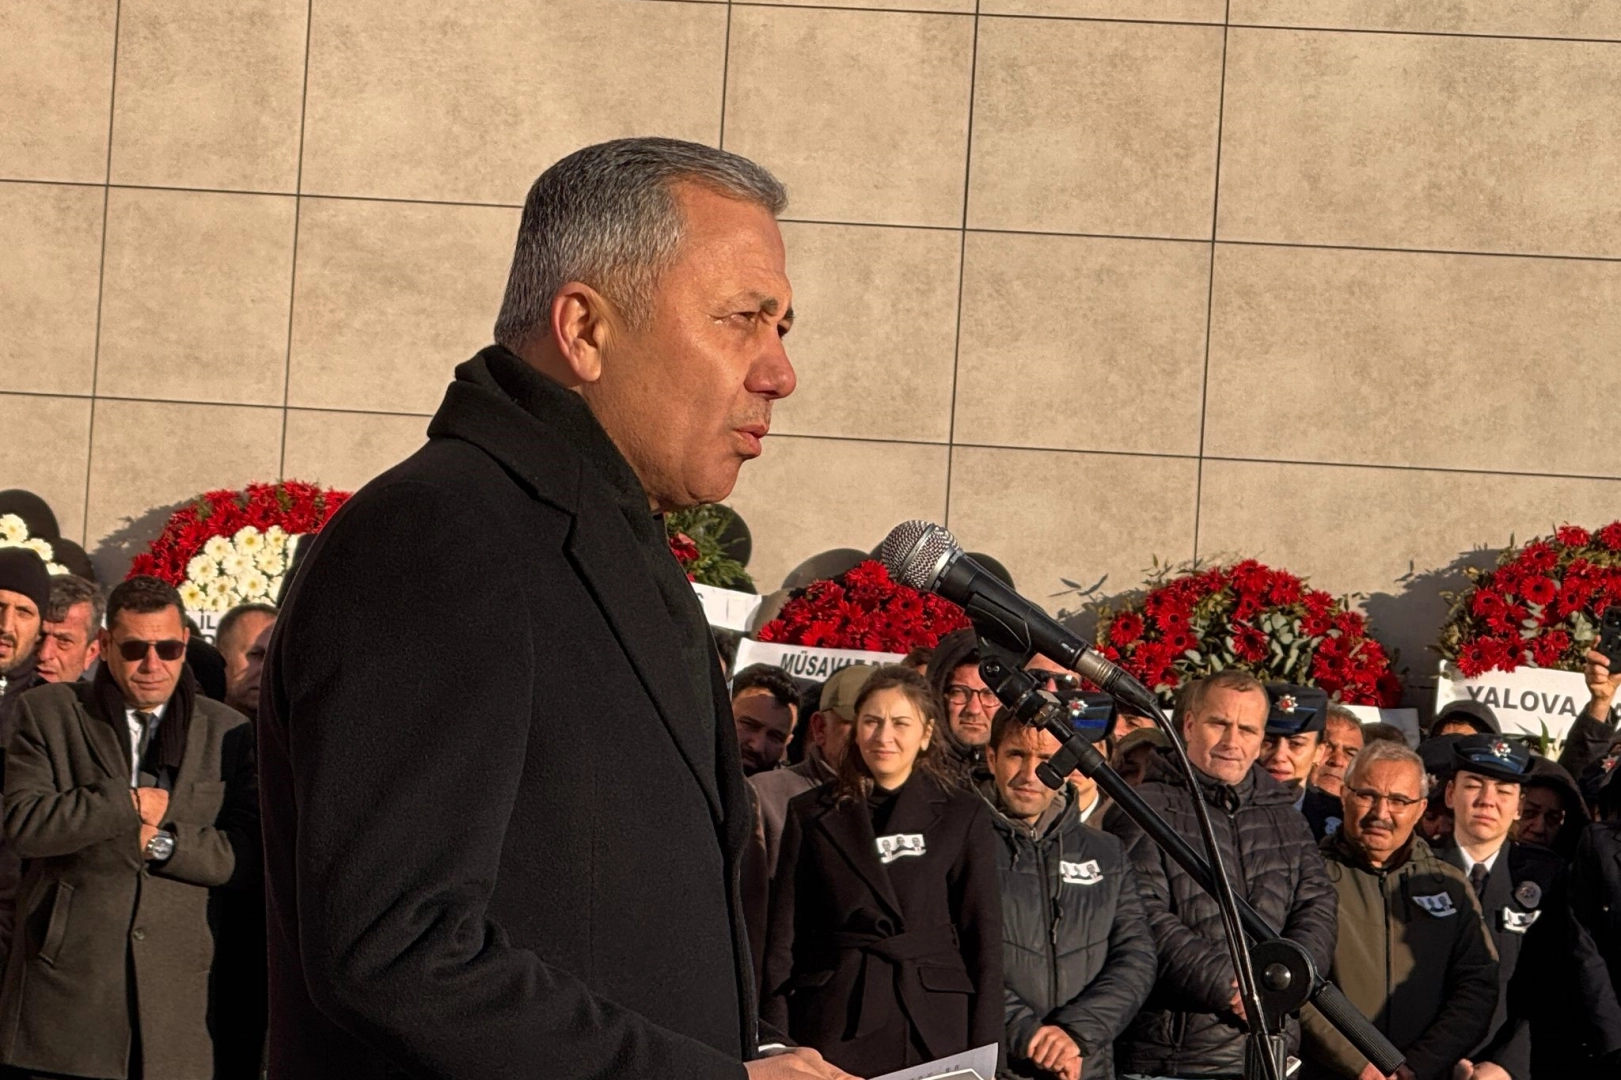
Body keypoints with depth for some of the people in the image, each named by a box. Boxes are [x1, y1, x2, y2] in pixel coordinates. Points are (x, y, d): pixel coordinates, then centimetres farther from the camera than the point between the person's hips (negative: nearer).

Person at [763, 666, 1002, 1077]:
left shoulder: (964, 816, 7)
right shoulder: (811, 814, 9)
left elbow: (984, 939, 4)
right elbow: (782, 937, 8)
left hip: (933, 1026, -1)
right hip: (835, 1027, 1)